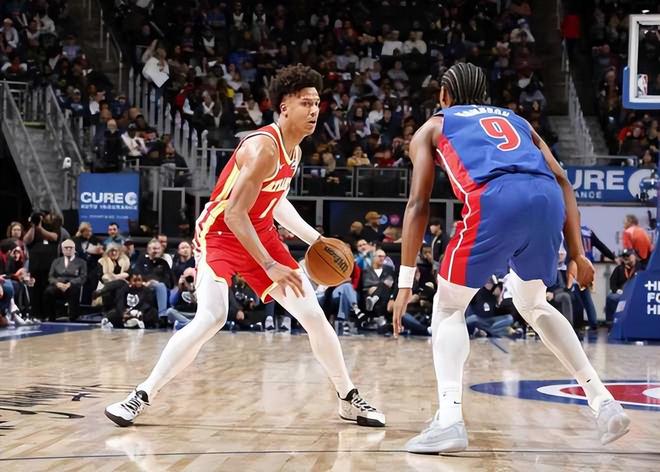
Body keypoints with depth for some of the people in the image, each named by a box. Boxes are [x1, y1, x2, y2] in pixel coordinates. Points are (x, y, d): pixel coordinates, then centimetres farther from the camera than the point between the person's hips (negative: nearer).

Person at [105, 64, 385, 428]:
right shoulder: (263, 148, -24)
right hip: (220, 234, -8)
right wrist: (270, 267, -28)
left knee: (313, 314, 4)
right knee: (212, 317, -27)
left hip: (260, 234, 8)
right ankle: (143, 395, -15)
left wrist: (315, 239, 12)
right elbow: (234, 214, -28)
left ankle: (349, 400, 18)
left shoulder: (293, 150, 4)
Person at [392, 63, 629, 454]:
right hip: (547, 199, 4)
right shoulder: (515, 120, 37)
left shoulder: (432, 127, 28)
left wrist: (406, 281, 14)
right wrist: (577, 253, 21)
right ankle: (604, 402, 21)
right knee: (534, 305, 28)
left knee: (448, 307, 13)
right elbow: (561, 180, 24)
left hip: (495, 201, -4)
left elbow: (419, 204, 17)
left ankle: (449, 422, -4)